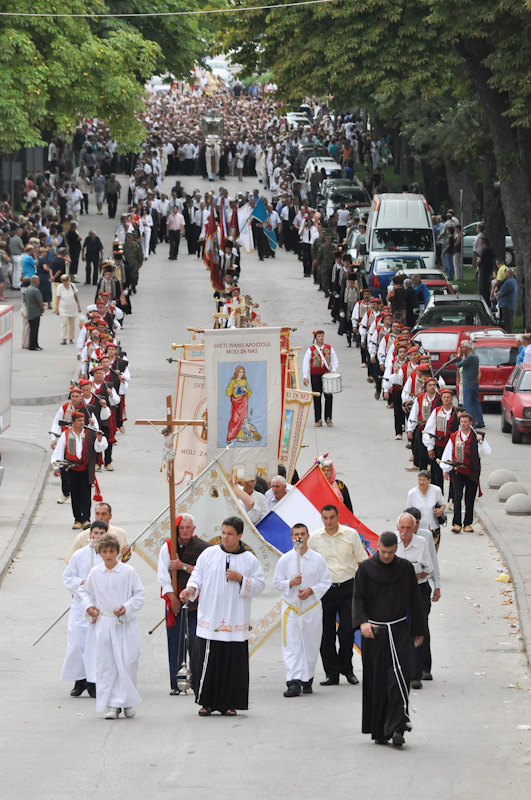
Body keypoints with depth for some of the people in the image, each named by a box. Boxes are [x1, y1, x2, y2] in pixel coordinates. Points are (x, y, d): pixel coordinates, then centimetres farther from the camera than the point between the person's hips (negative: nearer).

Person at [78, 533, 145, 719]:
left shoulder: (128, 572, -4)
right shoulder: (95, 573, 4)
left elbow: (139, 594, 3)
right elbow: (84, 591, 20)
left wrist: (127, 607, -11)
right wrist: (88, 606, 4)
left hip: (125, 624, -2)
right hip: (104, 624, 2)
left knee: (127, 663, -3)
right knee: (106, 664, -1)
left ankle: (128, 701, 13)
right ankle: (112, 705, 3)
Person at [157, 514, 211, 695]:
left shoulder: (202, 548, 0)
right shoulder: (168, 547, 3)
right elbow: (162, 575, -1)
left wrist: (183, 566, -14)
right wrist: (172, 597, -7)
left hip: (195, 600, -1)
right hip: (174, 599, 1)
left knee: (195, 641, -8)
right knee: (175, 644, -1)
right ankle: (176, 684, 3)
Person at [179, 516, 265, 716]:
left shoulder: (249, 560, 4)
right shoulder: (208, 554, 6)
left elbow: (260, 585, 5)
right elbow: (197, 576, 9)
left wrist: (241, 579, -10)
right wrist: (191, 588, -10)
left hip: (235, 622, 0)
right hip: (209, 619, 0)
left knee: (233, 664, 0)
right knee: (207, 662, -2)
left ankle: (229, 703, 10)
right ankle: (206, 703, 8)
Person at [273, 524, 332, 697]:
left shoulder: (318, 559, 1)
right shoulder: (285, 560, 2)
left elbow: (325, 582, 3)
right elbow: (277, 582, 5)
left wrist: (311, 590, -12)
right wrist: (291, 583, -14)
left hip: (312, 607, 1)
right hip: (291, 607, -1)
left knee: (311, 645, 6)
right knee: (291, 645, -9)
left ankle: (307, 680, 21)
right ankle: (294, 682, -14)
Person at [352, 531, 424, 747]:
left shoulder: (405, 568, 3)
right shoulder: (366, 569, 0)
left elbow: (414, 601, 10)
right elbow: (358, 598, -4)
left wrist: (418, 630, 12)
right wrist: (362, 621, -22)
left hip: (399, 631, 0)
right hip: (373, 631, 0)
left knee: (398, 676, -14)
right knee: (376, 681, 3)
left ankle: (396, 728, -18)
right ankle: (379, 731, 11)